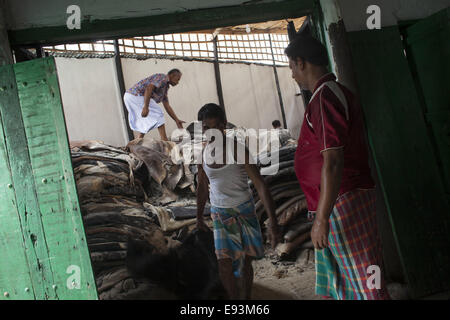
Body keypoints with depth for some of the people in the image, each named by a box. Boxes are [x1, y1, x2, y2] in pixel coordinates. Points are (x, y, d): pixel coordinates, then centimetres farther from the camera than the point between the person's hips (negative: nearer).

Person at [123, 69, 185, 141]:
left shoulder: (165, 87, 23)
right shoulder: (162, 77, -8)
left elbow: (167, 106, 22)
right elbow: (149, 88, -24)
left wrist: (177, 120, 16)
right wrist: (146, 107, -31)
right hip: (136, 95, -10)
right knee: (158, 114, -7)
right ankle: (164, 140, -10)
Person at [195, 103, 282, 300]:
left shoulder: (237, 149, -19)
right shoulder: (202, 153, -4)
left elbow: (260, 185, -24)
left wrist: (272, 221, -33)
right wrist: (199, 217, 17)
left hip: (244, 209, -2)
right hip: (220, 213, 3)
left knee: (245, 261, 7)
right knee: (224, 262, -9)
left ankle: (247, 297, 28)